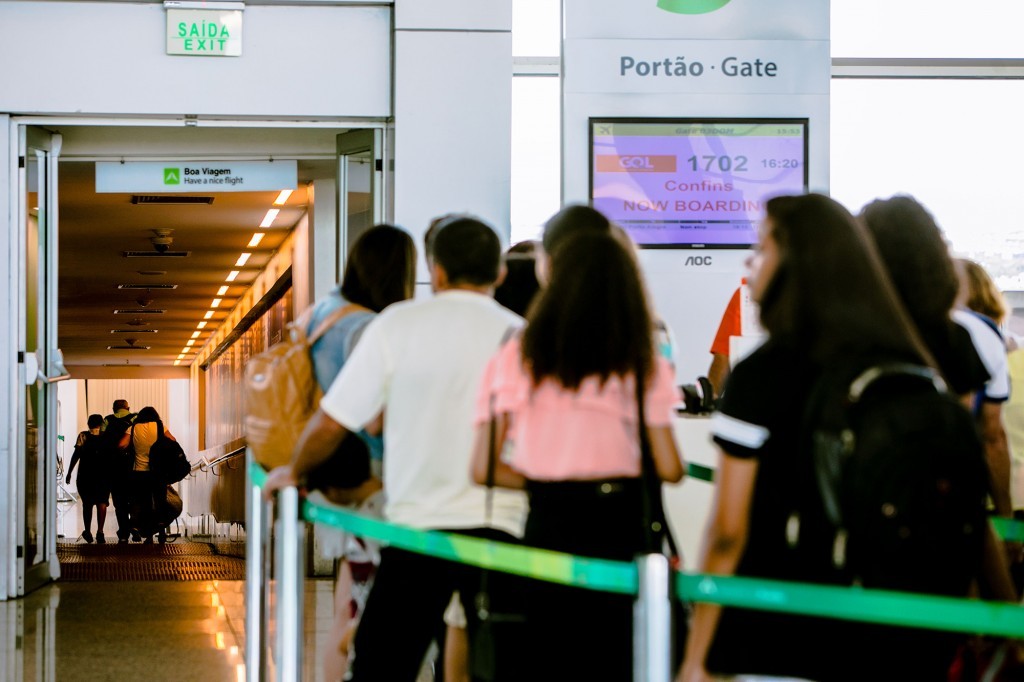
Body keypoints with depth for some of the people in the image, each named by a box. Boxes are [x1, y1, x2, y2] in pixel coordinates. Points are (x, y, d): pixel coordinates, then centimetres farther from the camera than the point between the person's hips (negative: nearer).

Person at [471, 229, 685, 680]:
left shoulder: (517, 357, 1)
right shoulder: (645, 365, -1)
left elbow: (483, 469, -1)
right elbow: (669, 469, -3)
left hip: (550, 526, 1)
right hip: (623, 528, -1)